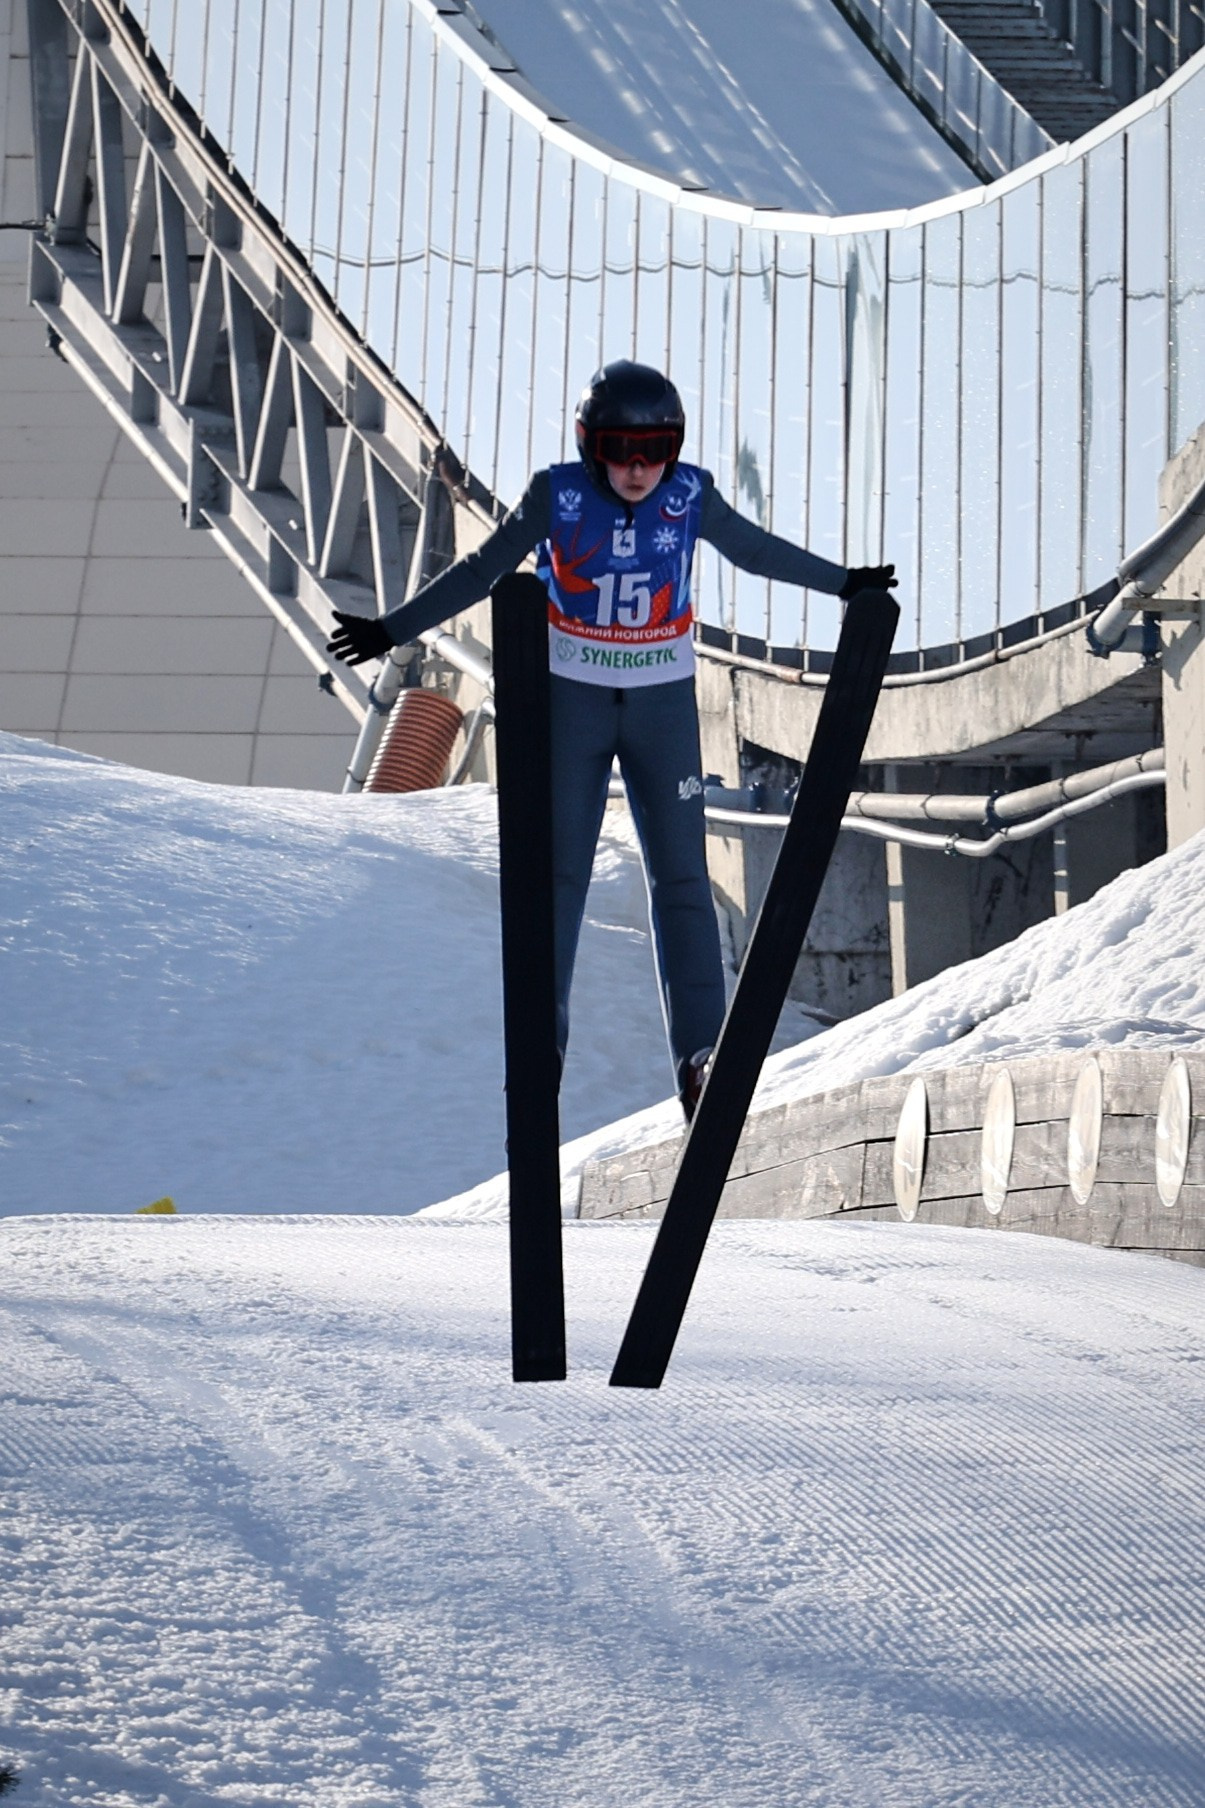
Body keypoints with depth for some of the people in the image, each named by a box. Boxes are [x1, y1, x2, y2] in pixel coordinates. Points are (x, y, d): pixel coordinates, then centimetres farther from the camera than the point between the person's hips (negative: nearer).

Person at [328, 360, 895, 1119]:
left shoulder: (691, 496, -8)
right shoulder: (557, 496, -12)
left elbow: (757, 549, 9)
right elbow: (481, 570, -3)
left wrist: (843, 582, 14)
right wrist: (392, 631, -5)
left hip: (664, 704, 1)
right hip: (572, 700, -1)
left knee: (682, 876, -2)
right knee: (557, 871, 2)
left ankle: (700, 1054, 2)